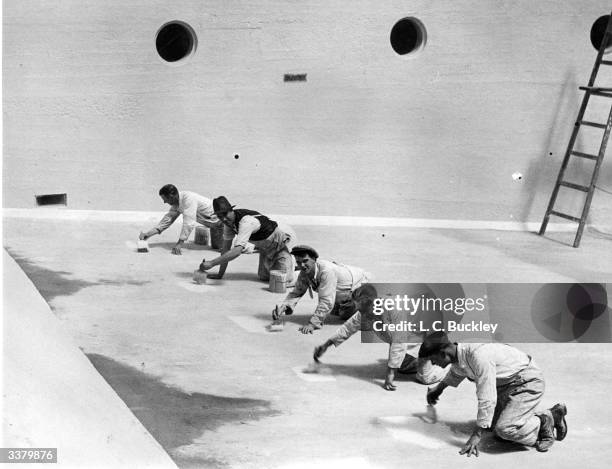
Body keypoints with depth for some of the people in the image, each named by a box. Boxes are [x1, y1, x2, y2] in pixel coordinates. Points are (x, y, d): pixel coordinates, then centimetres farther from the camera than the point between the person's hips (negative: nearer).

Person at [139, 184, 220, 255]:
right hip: (213, 223, 9)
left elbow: (189, 223, -33)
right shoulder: (176, 203, -1)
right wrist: (148, 234, -3)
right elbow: (168, 219, 4)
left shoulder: (188, 198, -30)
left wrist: (179, 244, -31)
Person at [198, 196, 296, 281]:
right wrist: (220, 274, -6)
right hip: (266, 247, 8)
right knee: (263, 277, 8)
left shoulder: (246, 222, -36)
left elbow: (237, 251, -44)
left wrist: (211, 263, -45)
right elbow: (226, 248, -5)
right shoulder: (229, 221, -10)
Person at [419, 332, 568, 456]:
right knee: (493, 424, 11)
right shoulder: (459, 355, -4)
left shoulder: (479, 356, -34)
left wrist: (476, 436, -26)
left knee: (504, 429, -22)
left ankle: (546, 421, 1)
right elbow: (454, 374, 24)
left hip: (527, 381, -10)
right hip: (506, 383, 10)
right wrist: (439, 388, 42)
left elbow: (487, 399, -32)